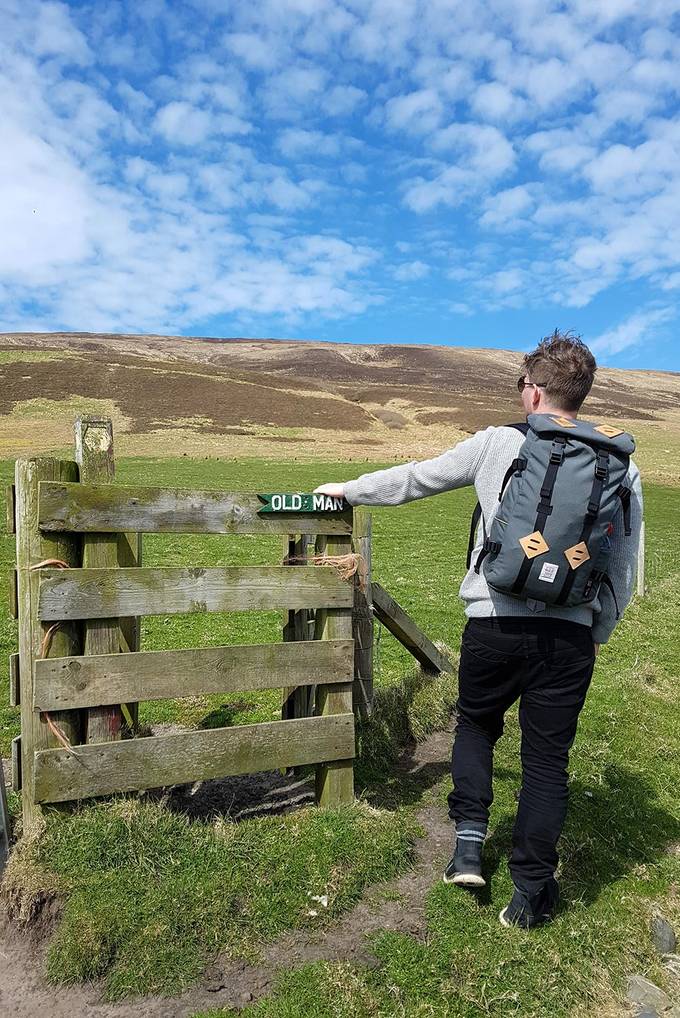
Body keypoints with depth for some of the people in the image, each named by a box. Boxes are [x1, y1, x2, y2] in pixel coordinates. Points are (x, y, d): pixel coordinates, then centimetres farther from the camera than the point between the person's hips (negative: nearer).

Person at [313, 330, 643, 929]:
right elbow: (623, 571, 7)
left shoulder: (498, 443, -1)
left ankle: (469, 845, 21)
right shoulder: (620, 468, 5)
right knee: (547, 760, 14)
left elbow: (414, 480, 9)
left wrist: (347, 490, 24)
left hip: (494, 624, -1)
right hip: (571, 634, 2)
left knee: (475, 726, 25)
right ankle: (531, 894, 23)